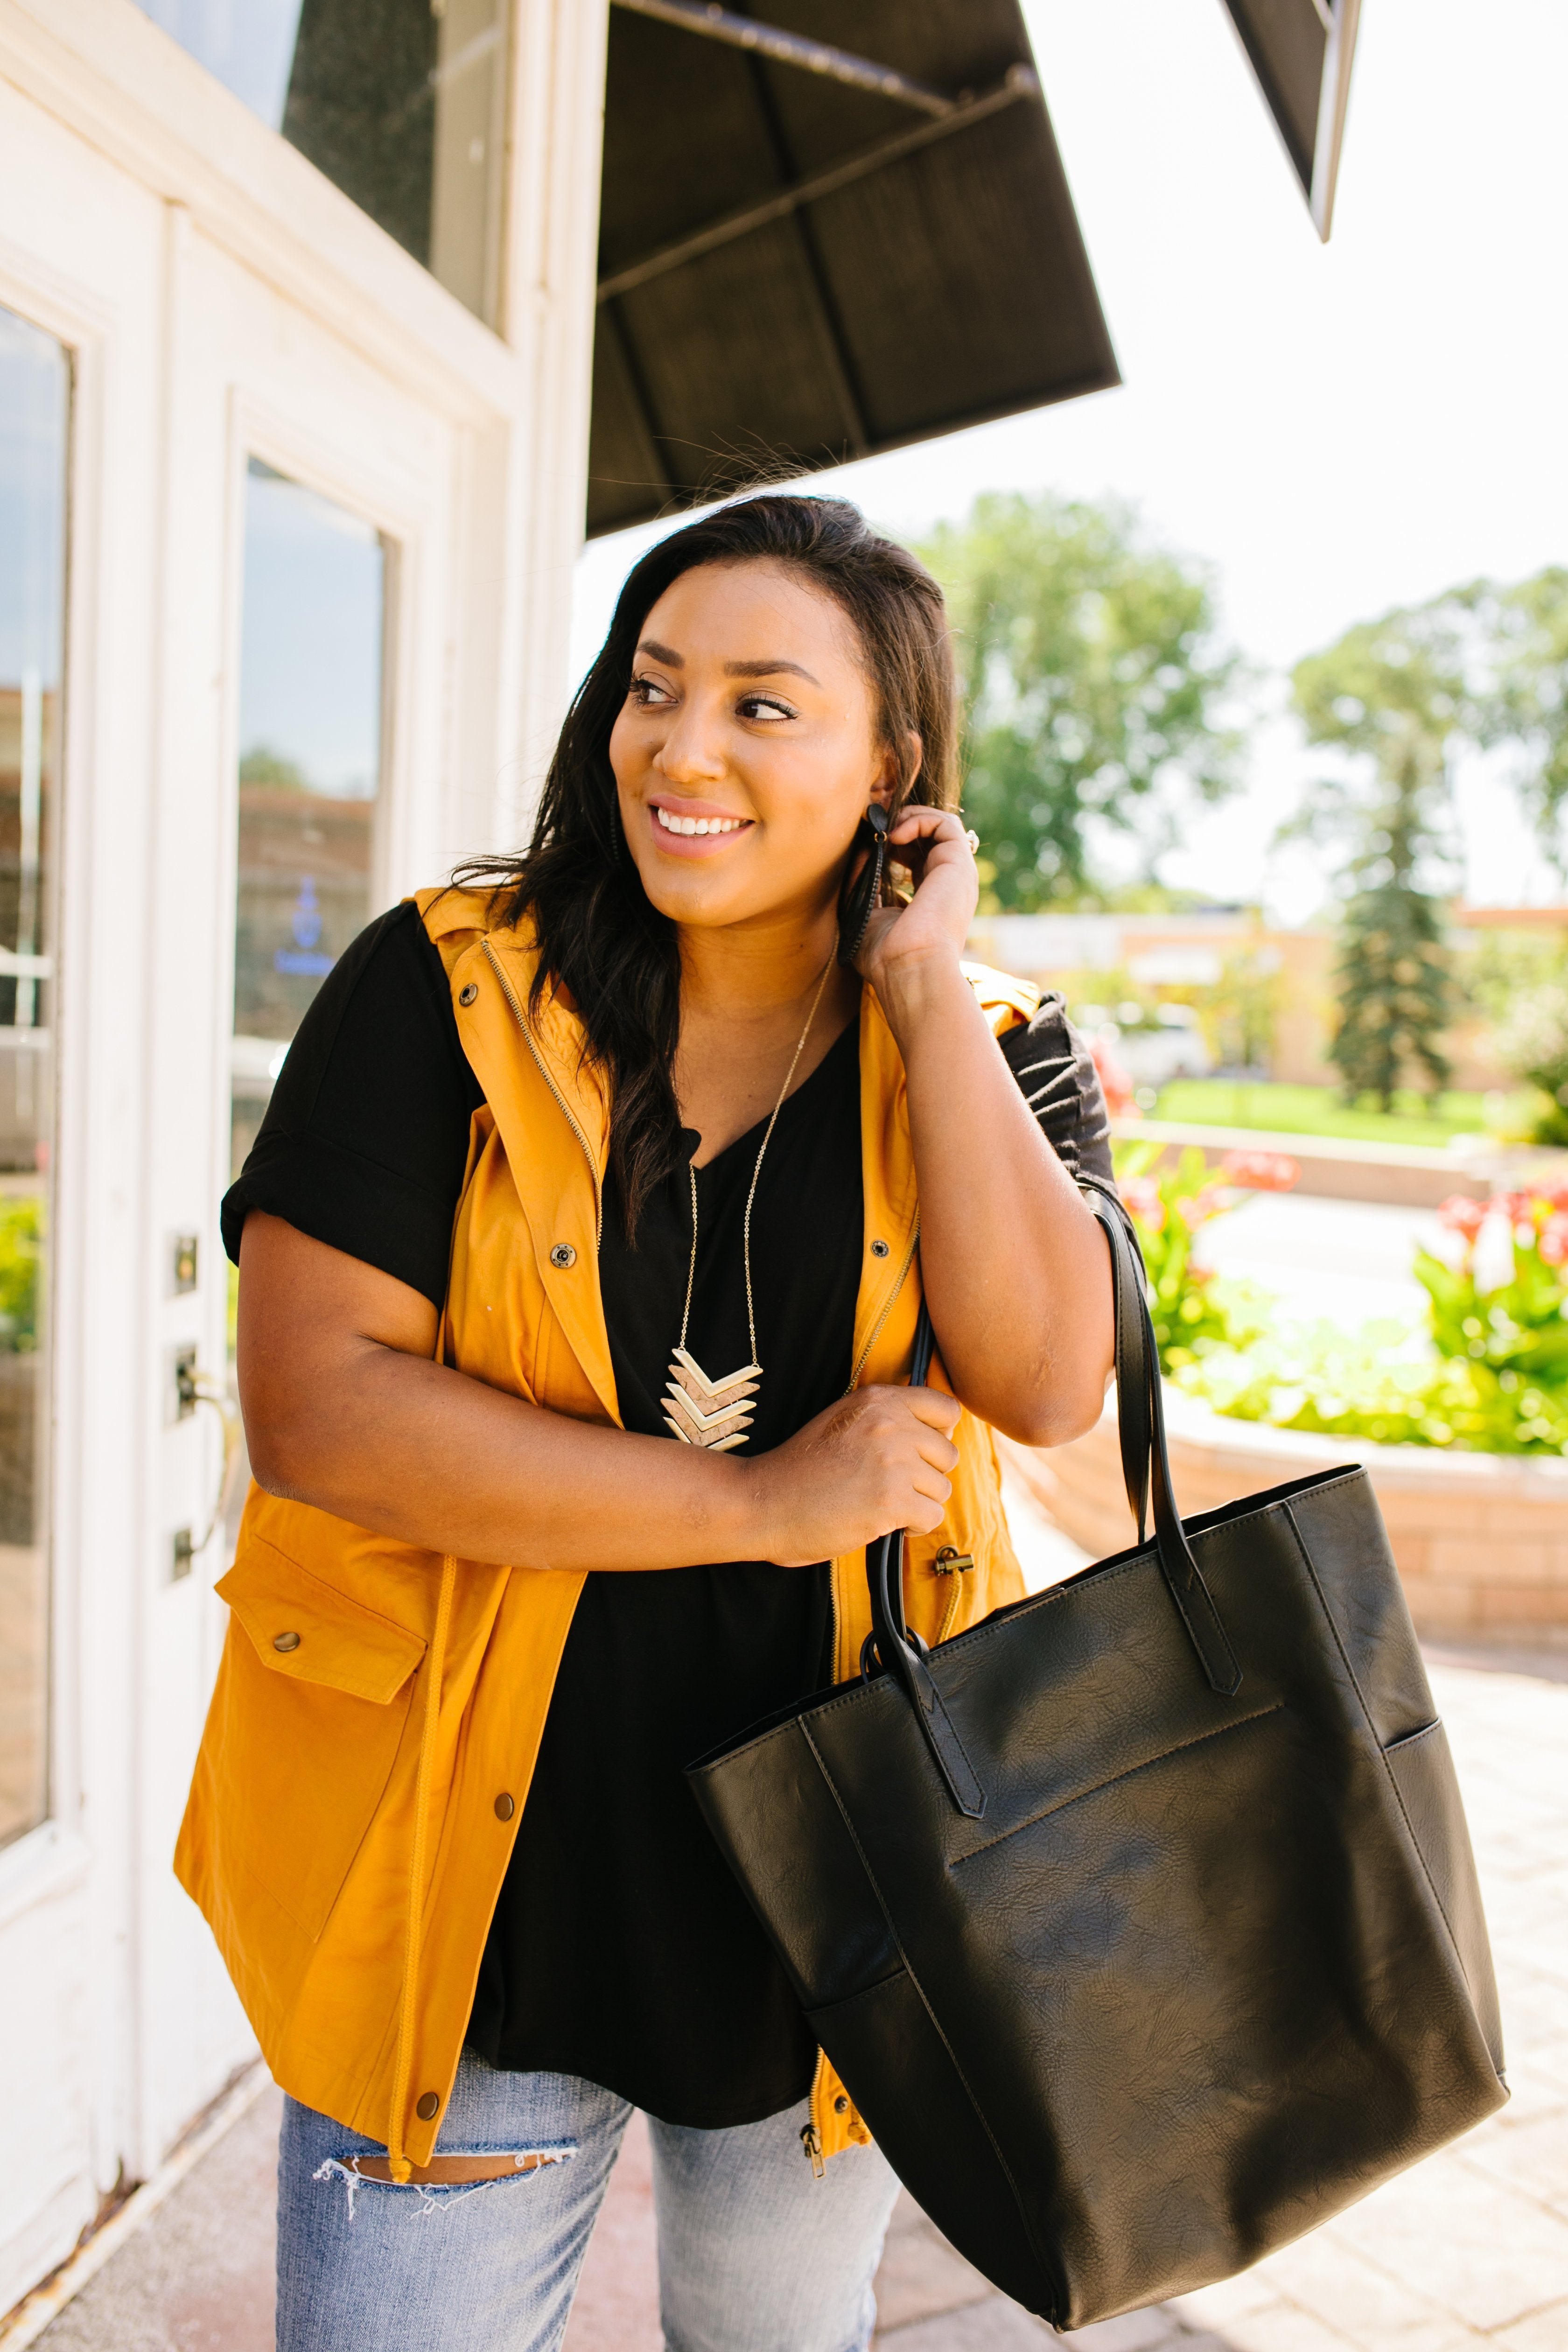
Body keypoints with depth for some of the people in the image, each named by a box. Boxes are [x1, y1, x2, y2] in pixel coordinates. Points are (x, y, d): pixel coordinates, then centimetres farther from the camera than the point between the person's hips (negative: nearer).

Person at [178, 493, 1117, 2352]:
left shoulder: (991, 1054, -3)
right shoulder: (448, 990, -10)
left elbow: (1049, 1381, -19)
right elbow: (309, 1400, -18)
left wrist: (925, 985, -18)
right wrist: (762, 1505, -21)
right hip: (475, 1876, -2)